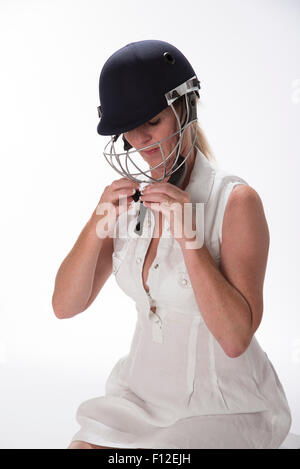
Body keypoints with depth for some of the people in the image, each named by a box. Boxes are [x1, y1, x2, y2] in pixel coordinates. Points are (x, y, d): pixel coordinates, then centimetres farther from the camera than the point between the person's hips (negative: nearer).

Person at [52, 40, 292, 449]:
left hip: (226, 407, -4)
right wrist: (98, 223, -18)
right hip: (143, 393, 5)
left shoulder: (237, 201, -16)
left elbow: (235, 338, -21)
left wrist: (187, 235, -26)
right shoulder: (130, 197, 0)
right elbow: (65, 305, -3)